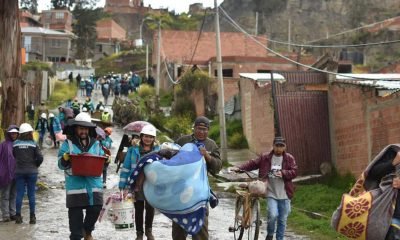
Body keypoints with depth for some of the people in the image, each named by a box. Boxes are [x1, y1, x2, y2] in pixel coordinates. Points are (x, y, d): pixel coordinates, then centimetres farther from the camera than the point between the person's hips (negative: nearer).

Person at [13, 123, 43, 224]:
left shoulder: (15, 144, -2)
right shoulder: (33, 144, -7)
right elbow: (40, 158, -10)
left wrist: (17, 165, 13)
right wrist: (35, 166, 7)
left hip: (19, 171, 1)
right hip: (32, 172, -1)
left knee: (19, 194, 6)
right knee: (31, 194, 5)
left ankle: (18, 216, 5)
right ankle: (32, 217, 7)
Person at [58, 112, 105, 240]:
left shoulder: (95, 144, 13)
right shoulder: (68, 144, 4)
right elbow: (61, 164, 1)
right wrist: (65, 158, -20)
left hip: (93, 183, 3)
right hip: (75, 184, -3)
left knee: (95, 209, 3)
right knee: (75, 213, 1)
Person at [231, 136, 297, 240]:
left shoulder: (289, 158, 4)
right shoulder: (265, 157, 3)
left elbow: (294, 172, -3)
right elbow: (252, 164, 5)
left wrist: (283, 173, -20)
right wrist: (239, 168, -7)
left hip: (284, 195, 2)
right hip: (271, 194, -1)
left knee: (282, 220, 7)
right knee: (273, 215, -18)